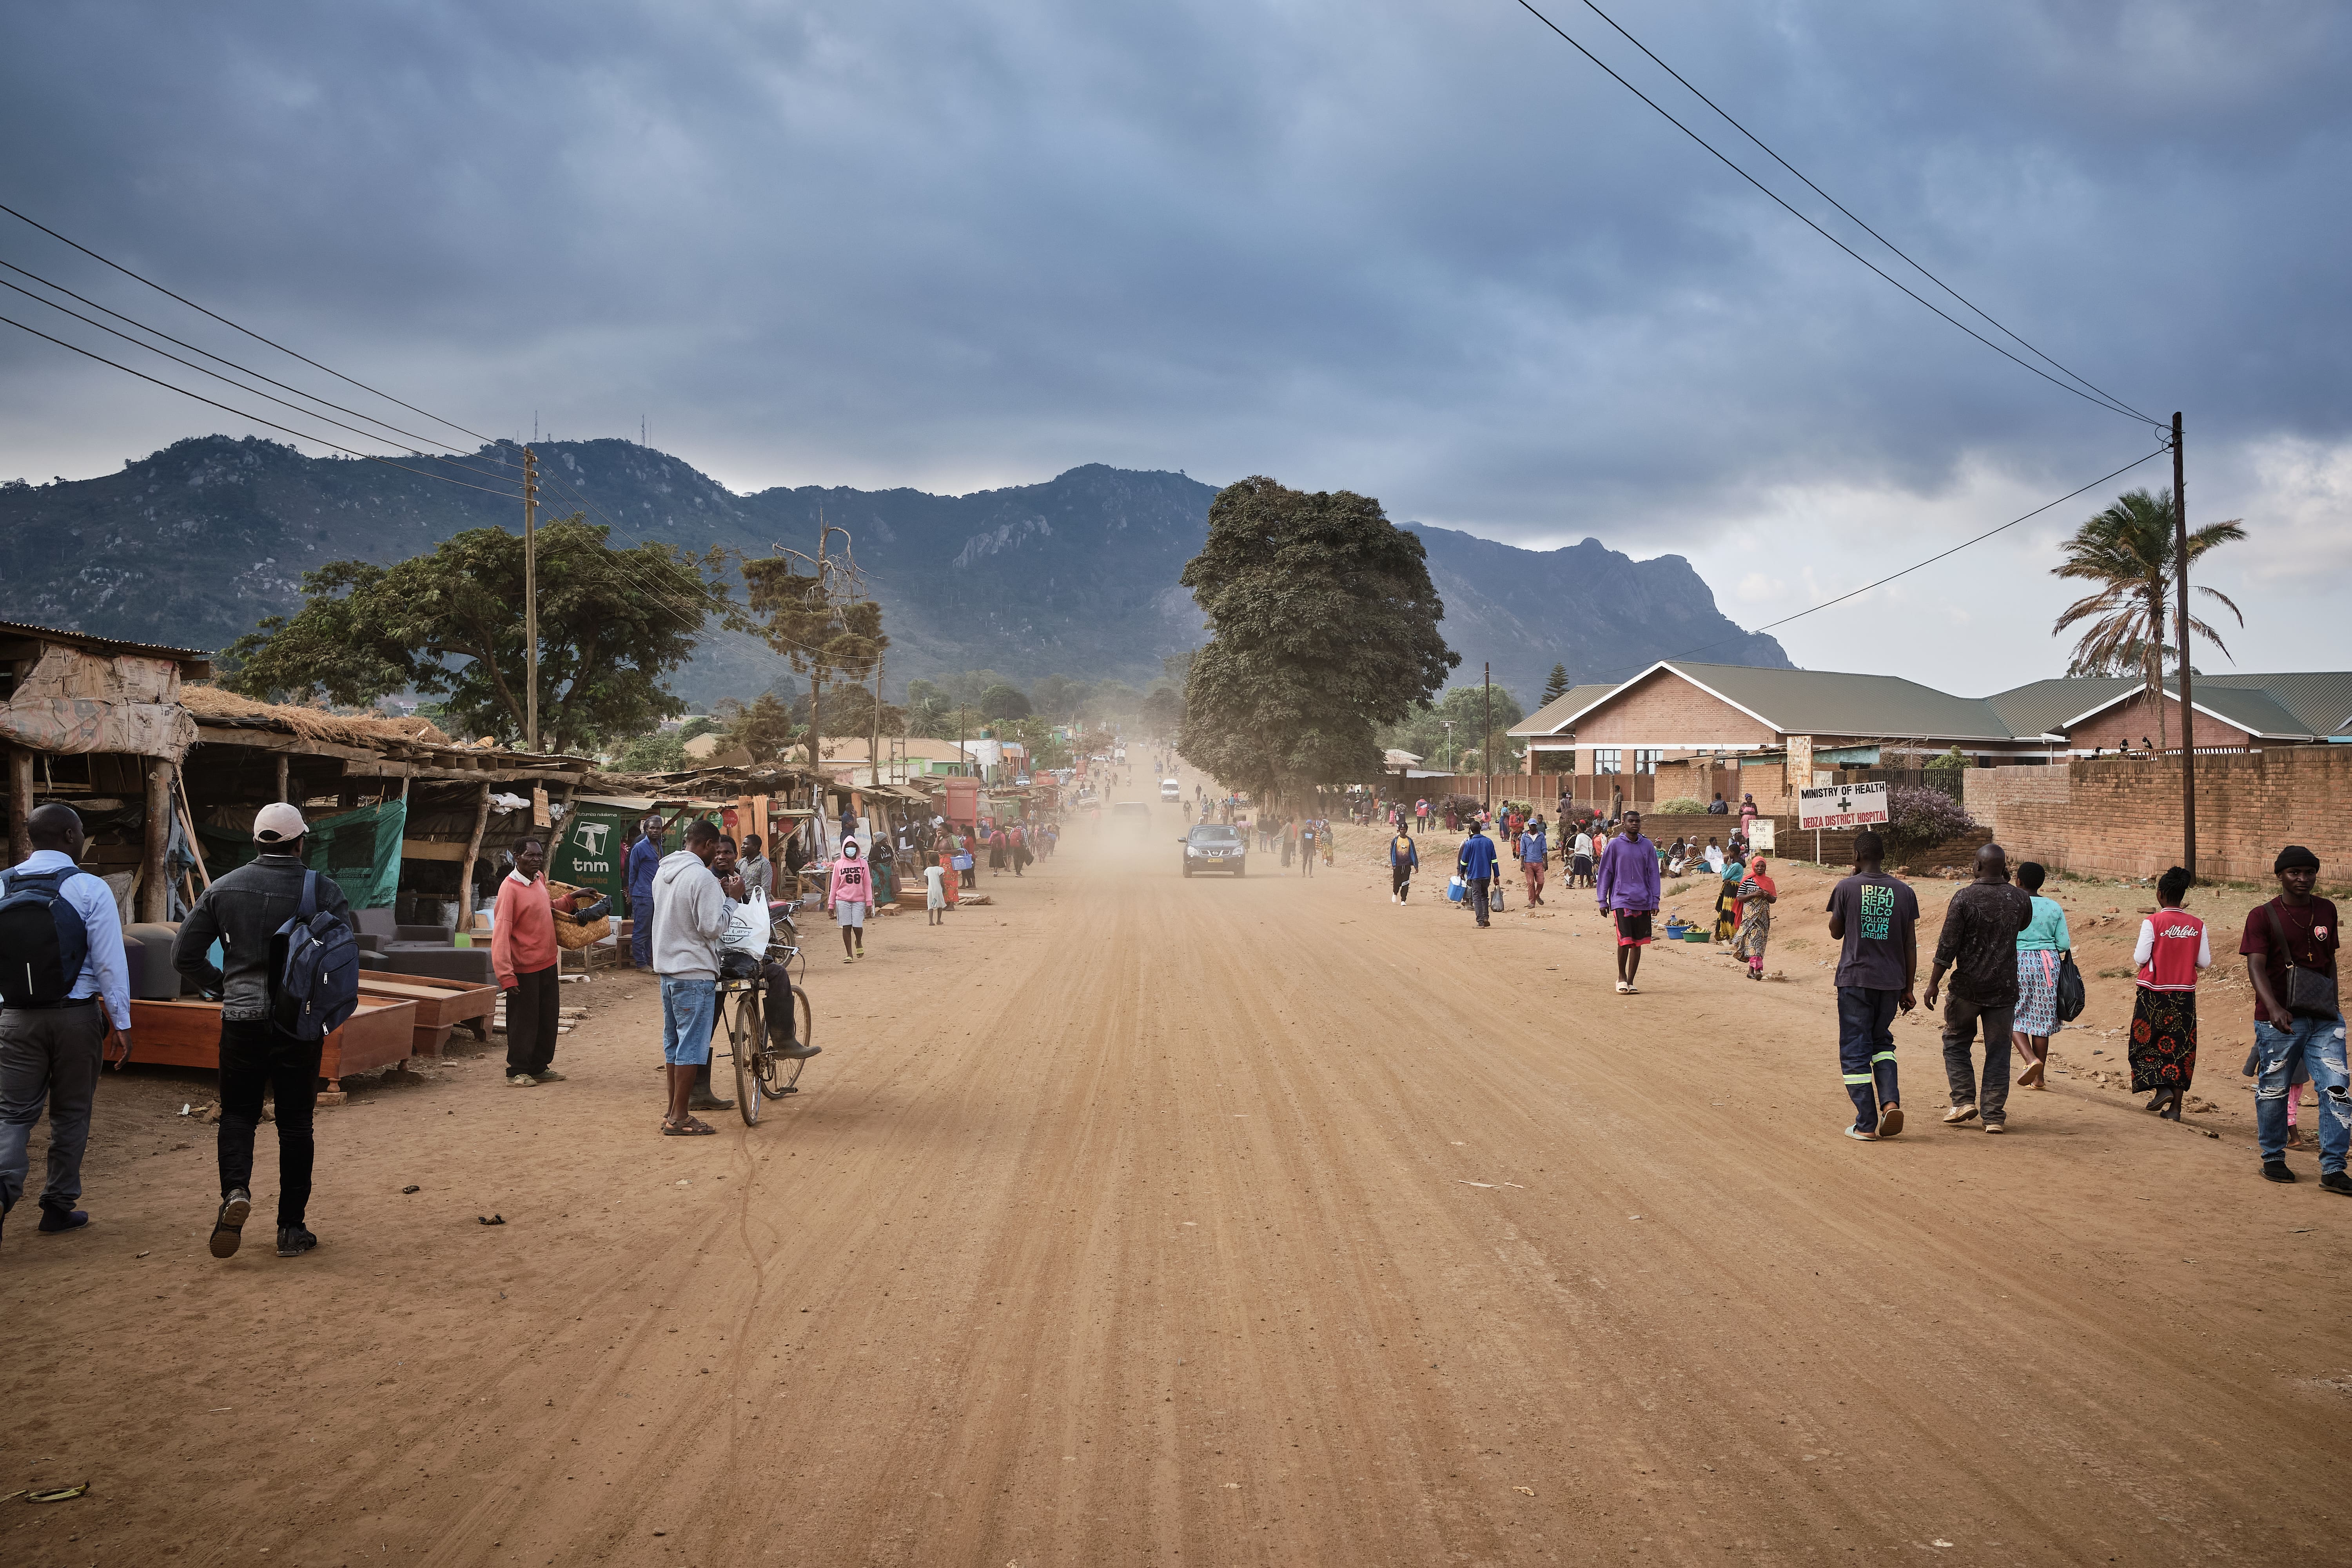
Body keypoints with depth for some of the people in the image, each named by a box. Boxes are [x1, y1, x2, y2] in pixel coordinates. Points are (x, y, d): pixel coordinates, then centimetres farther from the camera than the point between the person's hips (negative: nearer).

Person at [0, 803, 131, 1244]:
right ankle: (60, 1205, 19)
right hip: (76, 1014, -2)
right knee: (71, 1113, 11)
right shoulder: (89, 888, -9)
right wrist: (121, 1022, -3)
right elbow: (109, 961, -9)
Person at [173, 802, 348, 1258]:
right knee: (296, 1124, 9)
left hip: (242, 1021, 1)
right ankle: (292, 1228, 12)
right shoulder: (323, 890, -6)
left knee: (238, 1114, 15)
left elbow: (185, 955, 2)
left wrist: (224, 986, 16)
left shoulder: (225, 888, 1)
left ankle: (235, 1190, -12)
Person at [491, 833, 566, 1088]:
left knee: (548, 1019, 15)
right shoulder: (510, 888, -17)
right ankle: (518, 1072, 12)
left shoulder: (540, 878, 6)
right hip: (524, 968, -8)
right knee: (524, 1022, 1)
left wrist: (571, 899, 14)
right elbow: (501, 935, -21)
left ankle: (539, 1068, 27)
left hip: (547, 964, 8)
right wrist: (506, 976, -27)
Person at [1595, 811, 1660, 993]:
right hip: (1621, 900, -3)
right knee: (1625, 940, -12)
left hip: (1643, 901, 3)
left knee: (1638, 943, 5)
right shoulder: (1615, 845, 1)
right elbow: (1604, 873, 4)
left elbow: (1653, 875, 11)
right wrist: (1603, 901, 0)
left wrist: (1655, 902, 5)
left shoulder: (1648, 846, 8)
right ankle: (1621, 977, 8)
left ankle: (1630, 981, 14)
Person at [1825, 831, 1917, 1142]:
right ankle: (1891, 1101, 1)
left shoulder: (1846, 888, -5)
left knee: (1855, 1050, 4)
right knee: (1882, 1041, 22)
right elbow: (1910, 946, 4)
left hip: (1855, 979, -3)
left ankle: (1866, 1124, 3)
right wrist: (1908, 989, 12)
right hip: (1891, 982, 3)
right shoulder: (1904, 892, 2)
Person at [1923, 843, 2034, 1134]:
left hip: (1968, 986, -3)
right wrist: (2007, 884, 19)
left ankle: (1964, 1100, 7)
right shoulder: (2021, 899, -1)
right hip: (2004, 987, 3)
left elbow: (1948, 946, -12)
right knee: (1998, 1051, 7)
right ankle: (1994, 1115, 6)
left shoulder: (1964, 898, -11)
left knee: (1956, 1043, 16)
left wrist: (1934, 982, -4)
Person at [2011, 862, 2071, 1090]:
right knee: (2042, 1020, 10)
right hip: (2048, 961, 4)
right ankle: (2039, 1078, 13)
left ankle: (2031, 1060, -19)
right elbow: (2064, 944, 2)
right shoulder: (2055, 907, 3)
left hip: (2019, 962, -4)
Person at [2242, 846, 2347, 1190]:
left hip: (2323, 1019, 4)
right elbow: (2256, 966, -16)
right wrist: (2274, 1008, -31)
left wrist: (2333, 1006, 17)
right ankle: (2273, 1158, 23)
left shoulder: (2326, 911, 9)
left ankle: (2333, 1169, -2)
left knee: (2335, 1089, -5)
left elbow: (2329, 960, 19)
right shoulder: (2262, 916, -6)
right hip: (2279, 1018, -3)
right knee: (2274, 1089, 7)